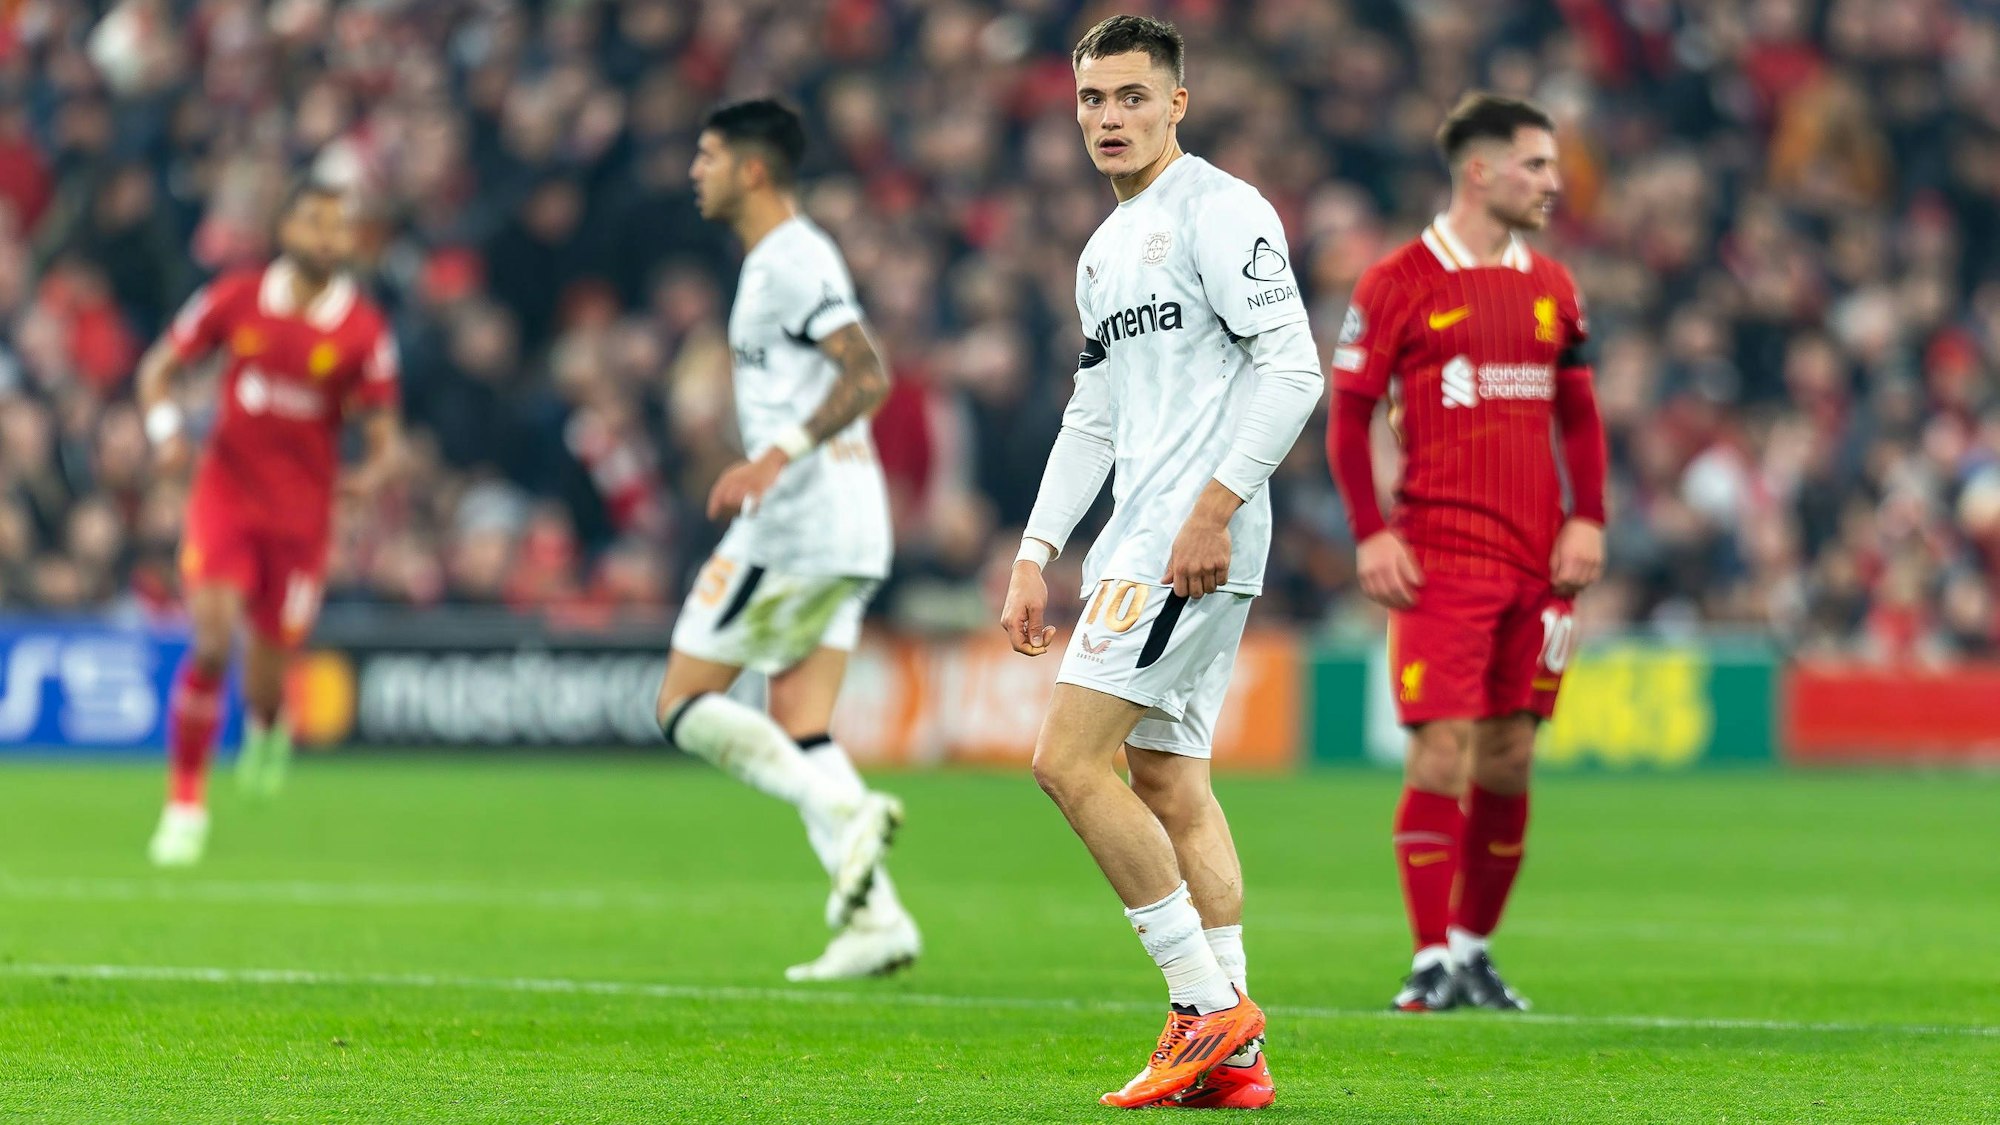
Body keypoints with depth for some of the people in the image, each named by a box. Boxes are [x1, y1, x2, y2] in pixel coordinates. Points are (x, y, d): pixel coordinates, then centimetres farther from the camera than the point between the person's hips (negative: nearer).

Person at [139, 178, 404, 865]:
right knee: (212, 641, -19)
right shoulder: (236, 299, -3)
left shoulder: (364, 331, -6)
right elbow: (158, 369, 7)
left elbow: (385, 436, -1)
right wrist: (165, 428, -12)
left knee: (267, 680, 2)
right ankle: (186, 802, -6)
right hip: (226, 493, 0)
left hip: (302, 512, 0)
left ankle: (268, 729, 43)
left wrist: (376, 472, -24)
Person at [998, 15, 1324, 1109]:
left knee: (1070, 760, -14)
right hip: (1139, 546, 10)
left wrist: (1214, 506, -22)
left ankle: (1211, 1007, -10)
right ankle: (1231, 1058, 9)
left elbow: (1291, 367, -17)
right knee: (1167, 783, 8)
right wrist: (1034, 556, 18)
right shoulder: (1106, 251, 21)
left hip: (1196, 543, -10)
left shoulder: (1218, 209, -9)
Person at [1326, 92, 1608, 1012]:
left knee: (1509, 755, 8)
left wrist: (1588, 520, 5)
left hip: (1538, 557, 5)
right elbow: (1347, 419, -2)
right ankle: (1432, 963, -8)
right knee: (1443, 748, -11)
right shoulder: (1397, 284, -3)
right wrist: (1371, 534, -11)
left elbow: (1579, 417, 18)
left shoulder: (1552, 288, 14)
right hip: (1442, 556, -5)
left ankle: (1473, 946, 20)